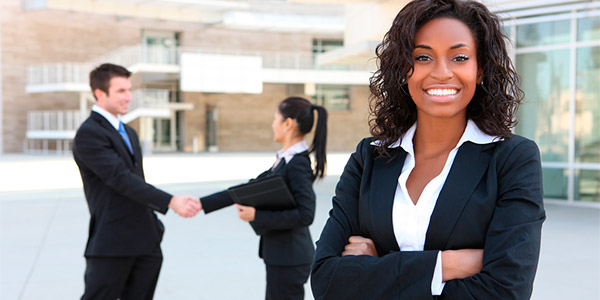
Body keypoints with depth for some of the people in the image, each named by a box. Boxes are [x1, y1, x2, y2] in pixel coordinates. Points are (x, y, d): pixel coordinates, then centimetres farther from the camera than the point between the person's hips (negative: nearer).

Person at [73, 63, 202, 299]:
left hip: (146, 242, 8)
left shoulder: (128, 133, 18)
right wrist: (171, 202, -29)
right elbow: (121, 179, -22)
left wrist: (154, 226, 17)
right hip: (112, 244, -8)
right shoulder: (88, 134, -11)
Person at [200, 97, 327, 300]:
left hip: (288, 259, -9)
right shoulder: (284, 160, 10)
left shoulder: (298, 164, -17)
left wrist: (257, 216, -21)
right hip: (279, 255, 9)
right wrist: (202, 203, 14)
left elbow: (305, 215, -24)